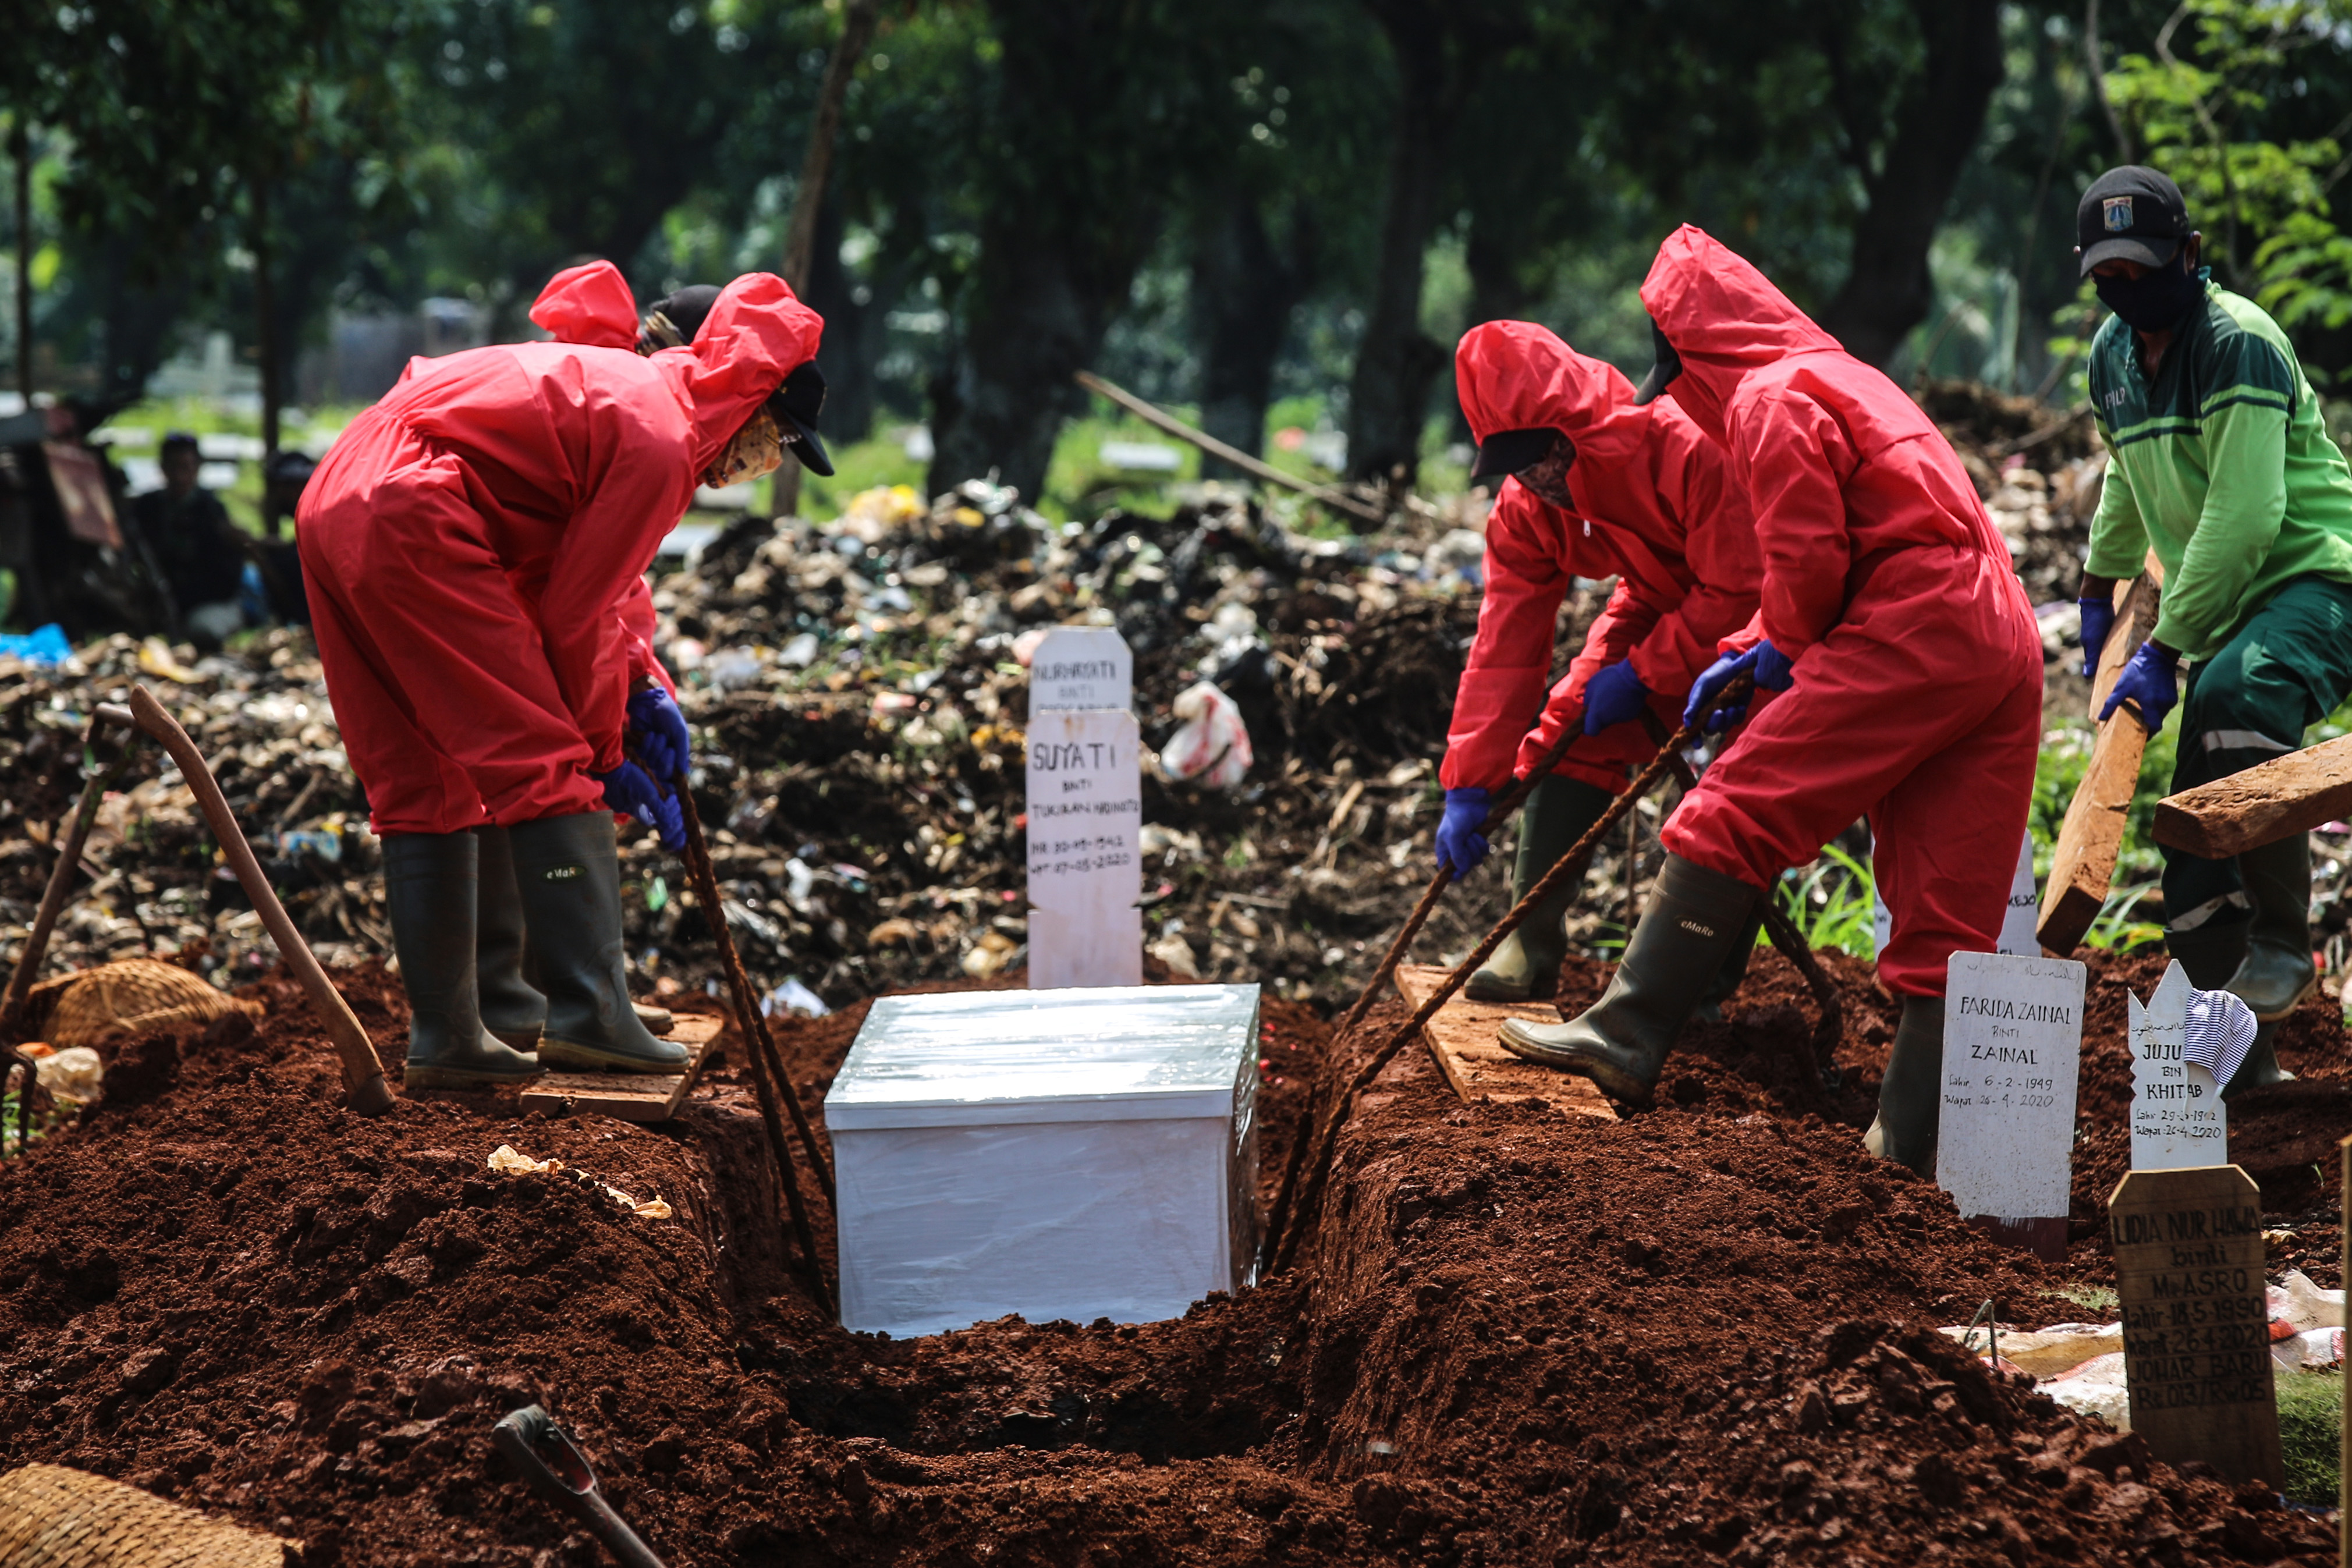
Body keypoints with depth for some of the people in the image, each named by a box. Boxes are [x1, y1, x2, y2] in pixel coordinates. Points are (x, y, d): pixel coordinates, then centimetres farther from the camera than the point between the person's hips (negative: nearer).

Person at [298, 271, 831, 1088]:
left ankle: (443, 1037, 15)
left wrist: (639, 685, 20)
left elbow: (559, 578, 29)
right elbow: (577, 616, -7)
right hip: (409, 520, -10)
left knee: (420, 786, 13)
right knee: (545, 765, -6)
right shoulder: (660, 442, -8)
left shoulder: (626, 386, 23)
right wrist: (609, 754, 5)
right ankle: (590, 1012, -10)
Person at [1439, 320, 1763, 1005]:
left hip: (1756, 613, -6)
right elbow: (1506, 640, -15)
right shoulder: (1526, 506, -17)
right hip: (1662, 606, 6)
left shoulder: (1687, 447, -39)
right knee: (1571, 726, -9)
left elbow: (1740, 592, -32)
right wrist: (1469, 786, -19)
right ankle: (1532, 942, -2)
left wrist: (1643, 673, -27)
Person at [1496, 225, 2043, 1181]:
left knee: (1734, 815, -6)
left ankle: (1628, 1036, -8)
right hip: (2004, 644, 10)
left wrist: (1784, 652, 8)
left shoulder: (1773, 396, -2)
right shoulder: (1843, 379, 30)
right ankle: (1918, 1137, 9)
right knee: (1949, 912, 7)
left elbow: (1808, 562, -10)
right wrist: (1751, 654, 21)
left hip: (1908, 636, -10)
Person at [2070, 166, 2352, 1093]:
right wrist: (2099, 587, 37)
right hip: (2226, 612, 9)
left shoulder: (2238, 342, -17)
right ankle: (2240, 1053, 15)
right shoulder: (2113, 356, 10)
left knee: (2236, 689, -39)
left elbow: (2245, 514, -25)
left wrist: (2165, 651, -25)